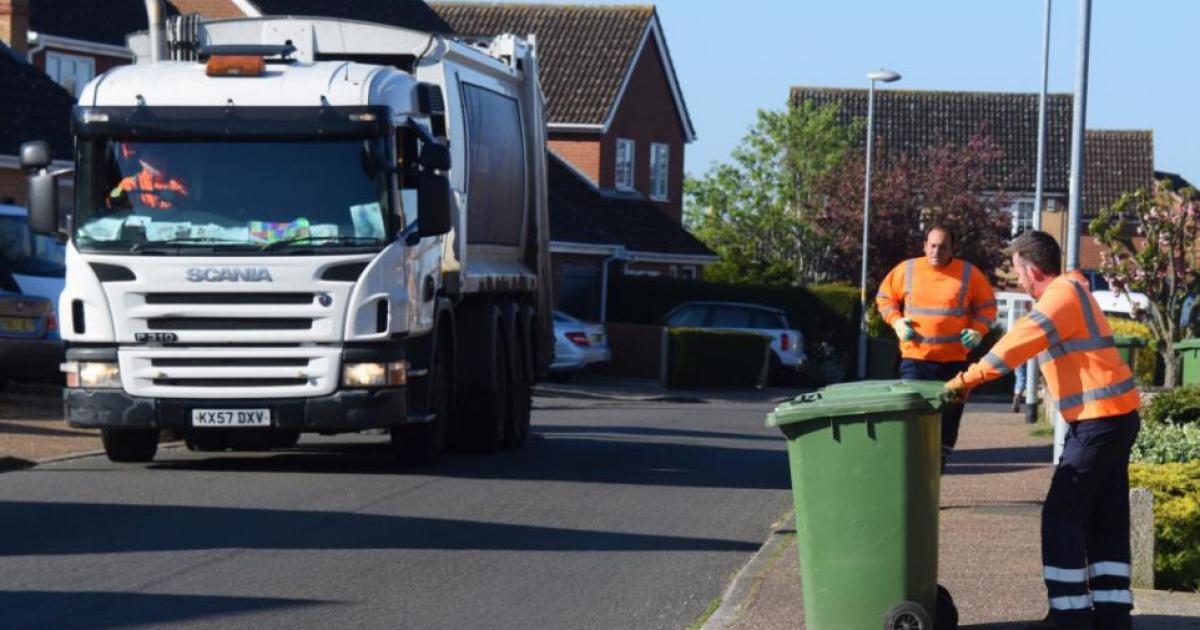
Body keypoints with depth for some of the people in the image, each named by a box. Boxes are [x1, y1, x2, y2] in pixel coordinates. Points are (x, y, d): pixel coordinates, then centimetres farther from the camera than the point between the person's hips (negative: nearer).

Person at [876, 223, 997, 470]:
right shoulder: (906, 270, 1)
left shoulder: (969, 274, 0)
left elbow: (987, 306, 11)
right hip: (915, 359, -1)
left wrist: (978, 331, -6)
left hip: (953, 360, 1)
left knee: (948, 414, 6)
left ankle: (939, 462, 17)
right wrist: (896, 321, -3)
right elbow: (885, 298, 14)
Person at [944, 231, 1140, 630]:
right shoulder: (1068, 293, 18)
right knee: (1106, 518, 11)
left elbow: (1017, 345, -21)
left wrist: (966, 380, -18)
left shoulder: (1062, 296, -14)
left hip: (1099, 421, -10)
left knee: (1062, 515, -5)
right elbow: (1029, 342, 18)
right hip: (1113, 417, 10)